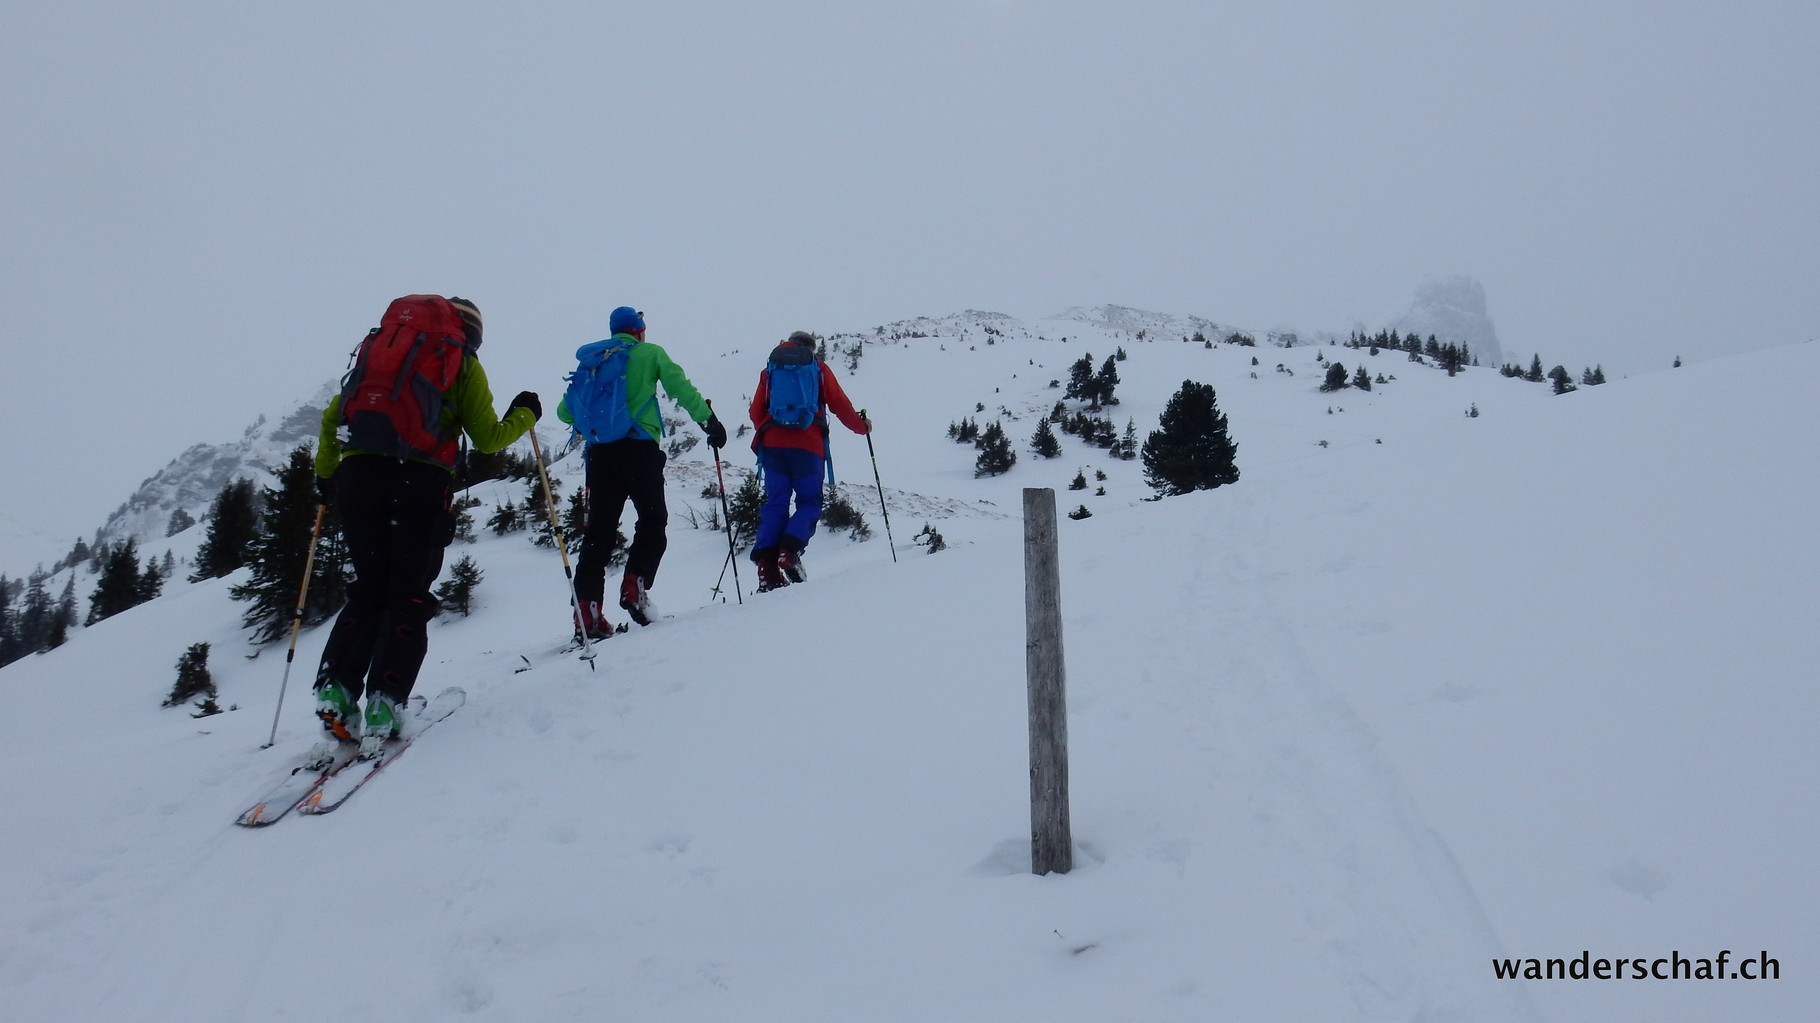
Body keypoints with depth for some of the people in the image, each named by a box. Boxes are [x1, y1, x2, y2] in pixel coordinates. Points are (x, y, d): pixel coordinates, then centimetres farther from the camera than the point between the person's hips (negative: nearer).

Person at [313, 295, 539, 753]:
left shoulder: (379, 345, 23)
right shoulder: (463, 363, 12)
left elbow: (332, 416, 19)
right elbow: (488, 439, 10)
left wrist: (325, 475, 28)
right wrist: (525, 414, 28)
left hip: (357, 475, 4)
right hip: (420, 480, -4)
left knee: (368, 590, 15)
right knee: (408, 597, 4)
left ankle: (336, 687, 1)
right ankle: (384, 703, -6)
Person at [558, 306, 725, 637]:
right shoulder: (650, 353, 8)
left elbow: (565, 412, 19)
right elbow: (681, 389, -1)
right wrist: (709, 421, 5)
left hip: (600, 452, 4)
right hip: (638, 449, -4)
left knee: (599, 529, 4)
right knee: (653, 520, 8)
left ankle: (587, 606, -5)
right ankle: (635, 583, -11)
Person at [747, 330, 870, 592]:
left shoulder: (769, 369, 17)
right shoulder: (819, 368, 11)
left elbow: (756, 411, 15)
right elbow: (840, 405, 10)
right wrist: (862, 426, 26)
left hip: (773, 445, 2)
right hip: (808, 446, -2)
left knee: (775, 504, 5)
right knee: (809, 502, 6)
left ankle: (766, 563, -12)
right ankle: (790, 550, -19)